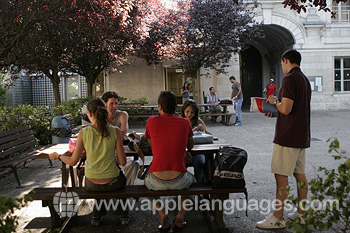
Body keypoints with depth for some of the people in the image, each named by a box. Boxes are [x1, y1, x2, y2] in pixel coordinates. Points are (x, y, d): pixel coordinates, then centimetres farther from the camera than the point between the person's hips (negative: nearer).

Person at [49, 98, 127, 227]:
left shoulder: (83, 132, -12)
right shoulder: (115, 131, -14)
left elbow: (73, 161, -3)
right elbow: (123, 162, -10)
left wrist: (57, 156, 16)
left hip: (91, 184, 2)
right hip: (112, 183, -1)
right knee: (122, 176, 36)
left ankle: (98, 214, 44)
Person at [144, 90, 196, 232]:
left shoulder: (152, 121, 0)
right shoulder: (184, 122, 2)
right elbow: (190, 146, 20)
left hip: (157, 182, 0)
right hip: (179, 181, 1)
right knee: (191, 179, 37)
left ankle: (163, 219, 19)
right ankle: (180, 218, 21)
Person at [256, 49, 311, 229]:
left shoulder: (290, 78, -15)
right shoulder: (305, 79, 15)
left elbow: (286, 109, -23)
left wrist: (275, 101, -4)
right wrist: (275, 110, 23)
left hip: (288, 136, -10)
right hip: (302, 136, 10)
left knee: (281, 176, -5)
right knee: (299, 174, 14)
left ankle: (277, 218, 1)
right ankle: (301, 213, 24)